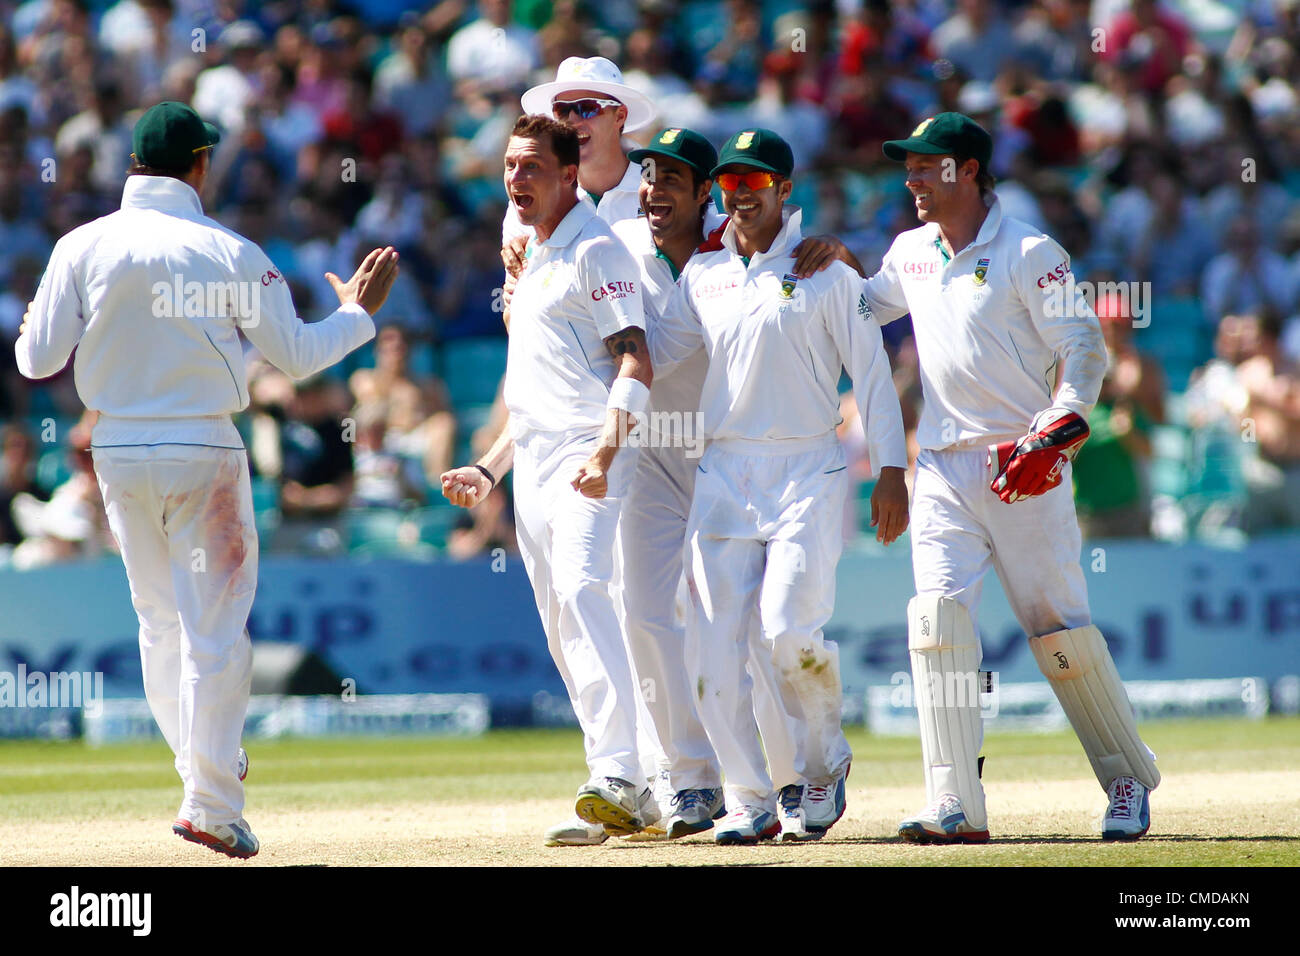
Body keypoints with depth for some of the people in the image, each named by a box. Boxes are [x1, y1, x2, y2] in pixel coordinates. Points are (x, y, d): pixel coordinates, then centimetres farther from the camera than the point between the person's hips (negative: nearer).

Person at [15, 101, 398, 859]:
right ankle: (212, 805, -6)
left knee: (159, 618, 18)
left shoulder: (83, 248, -4)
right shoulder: (228, 253, -9)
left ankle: (210, 762, 26)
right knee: (214, 624, -1)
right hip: (203, 451, -3)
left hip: (117, 450, 3)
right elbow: (296, 355, -2)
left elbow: (37, 360, -4)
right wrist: (358, 314, 15)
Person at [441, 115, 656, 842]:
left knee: (581, 590, -26)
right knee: (560, 621, 6)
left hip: (588, 452, -10)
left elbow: (635, 363, -16)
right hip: (534, 464, 10)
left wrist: (605, 451, -29)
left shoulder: (596, 250, -6)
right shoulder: (535, 262, 23)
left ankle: (620, 775, -36)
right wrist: (490, 469, 26)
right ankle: (626, 802, 9)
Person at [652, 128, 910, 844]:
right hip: (722, 475, 4)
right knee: (713, 646, -4)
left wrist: (891, 471, -7)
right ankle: (749, 801, 5)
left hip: (807, 471, -4)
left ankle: (823, 765, 7)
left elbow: (871, 370, 0)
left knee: (790, 630, -18)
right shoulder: (702, 274, 13)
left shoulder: (825, 270, 1)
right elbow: (649, 353, 17)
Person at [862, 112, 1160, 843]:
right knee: (938, 618, -11)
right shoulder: (912, 254, 13)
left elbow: (1084, 349, -9)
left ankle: (1128, 779, 18)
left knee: (1061, 630, -2)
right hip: (944, 469, 5)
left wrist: (1055, 435, -21)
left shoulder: (1029, 254, -6)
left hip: (1023, 467, -5)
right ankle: (957, 807, -14)